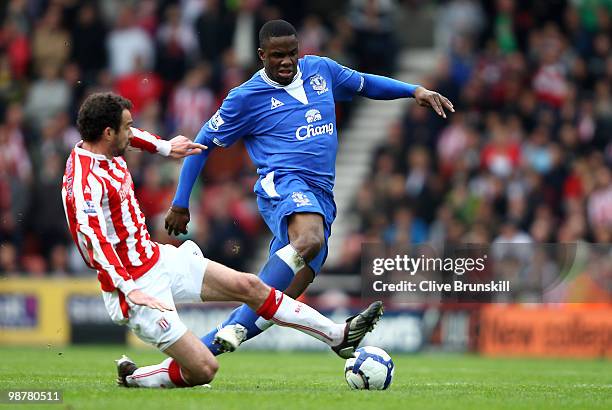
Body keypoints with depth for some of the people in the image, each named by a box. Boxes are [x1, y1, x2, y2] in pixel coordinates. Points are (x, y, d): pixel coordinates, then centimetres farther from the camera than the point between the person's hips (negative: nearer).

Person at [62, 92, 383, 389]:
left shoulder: (103, 149, 3)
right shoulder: (88, 182, -27)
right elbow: (93, 238, -38)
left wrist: (163, 147, 33)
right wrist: (129, 289, -46)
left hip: (157, 257, 10)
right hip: (138, 284, -10)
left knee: (248, 286, 9)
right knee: (203, 369, -12)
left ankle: (338, 335, 18)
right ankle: (132, 378, 12)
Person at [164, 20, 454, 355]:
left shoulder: (320, 70, 17)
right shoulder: (246, 98, 4)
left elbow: (365, 84, 34)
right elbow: (202, 145, 12)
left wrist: (416, 91, 20)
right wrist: (180, 204, 11)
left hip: (321, 199, 6)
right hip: (283, 185, -6)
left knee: (279, 300, -8)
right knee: (309, 240, -40)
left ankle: (203, 348, -2)